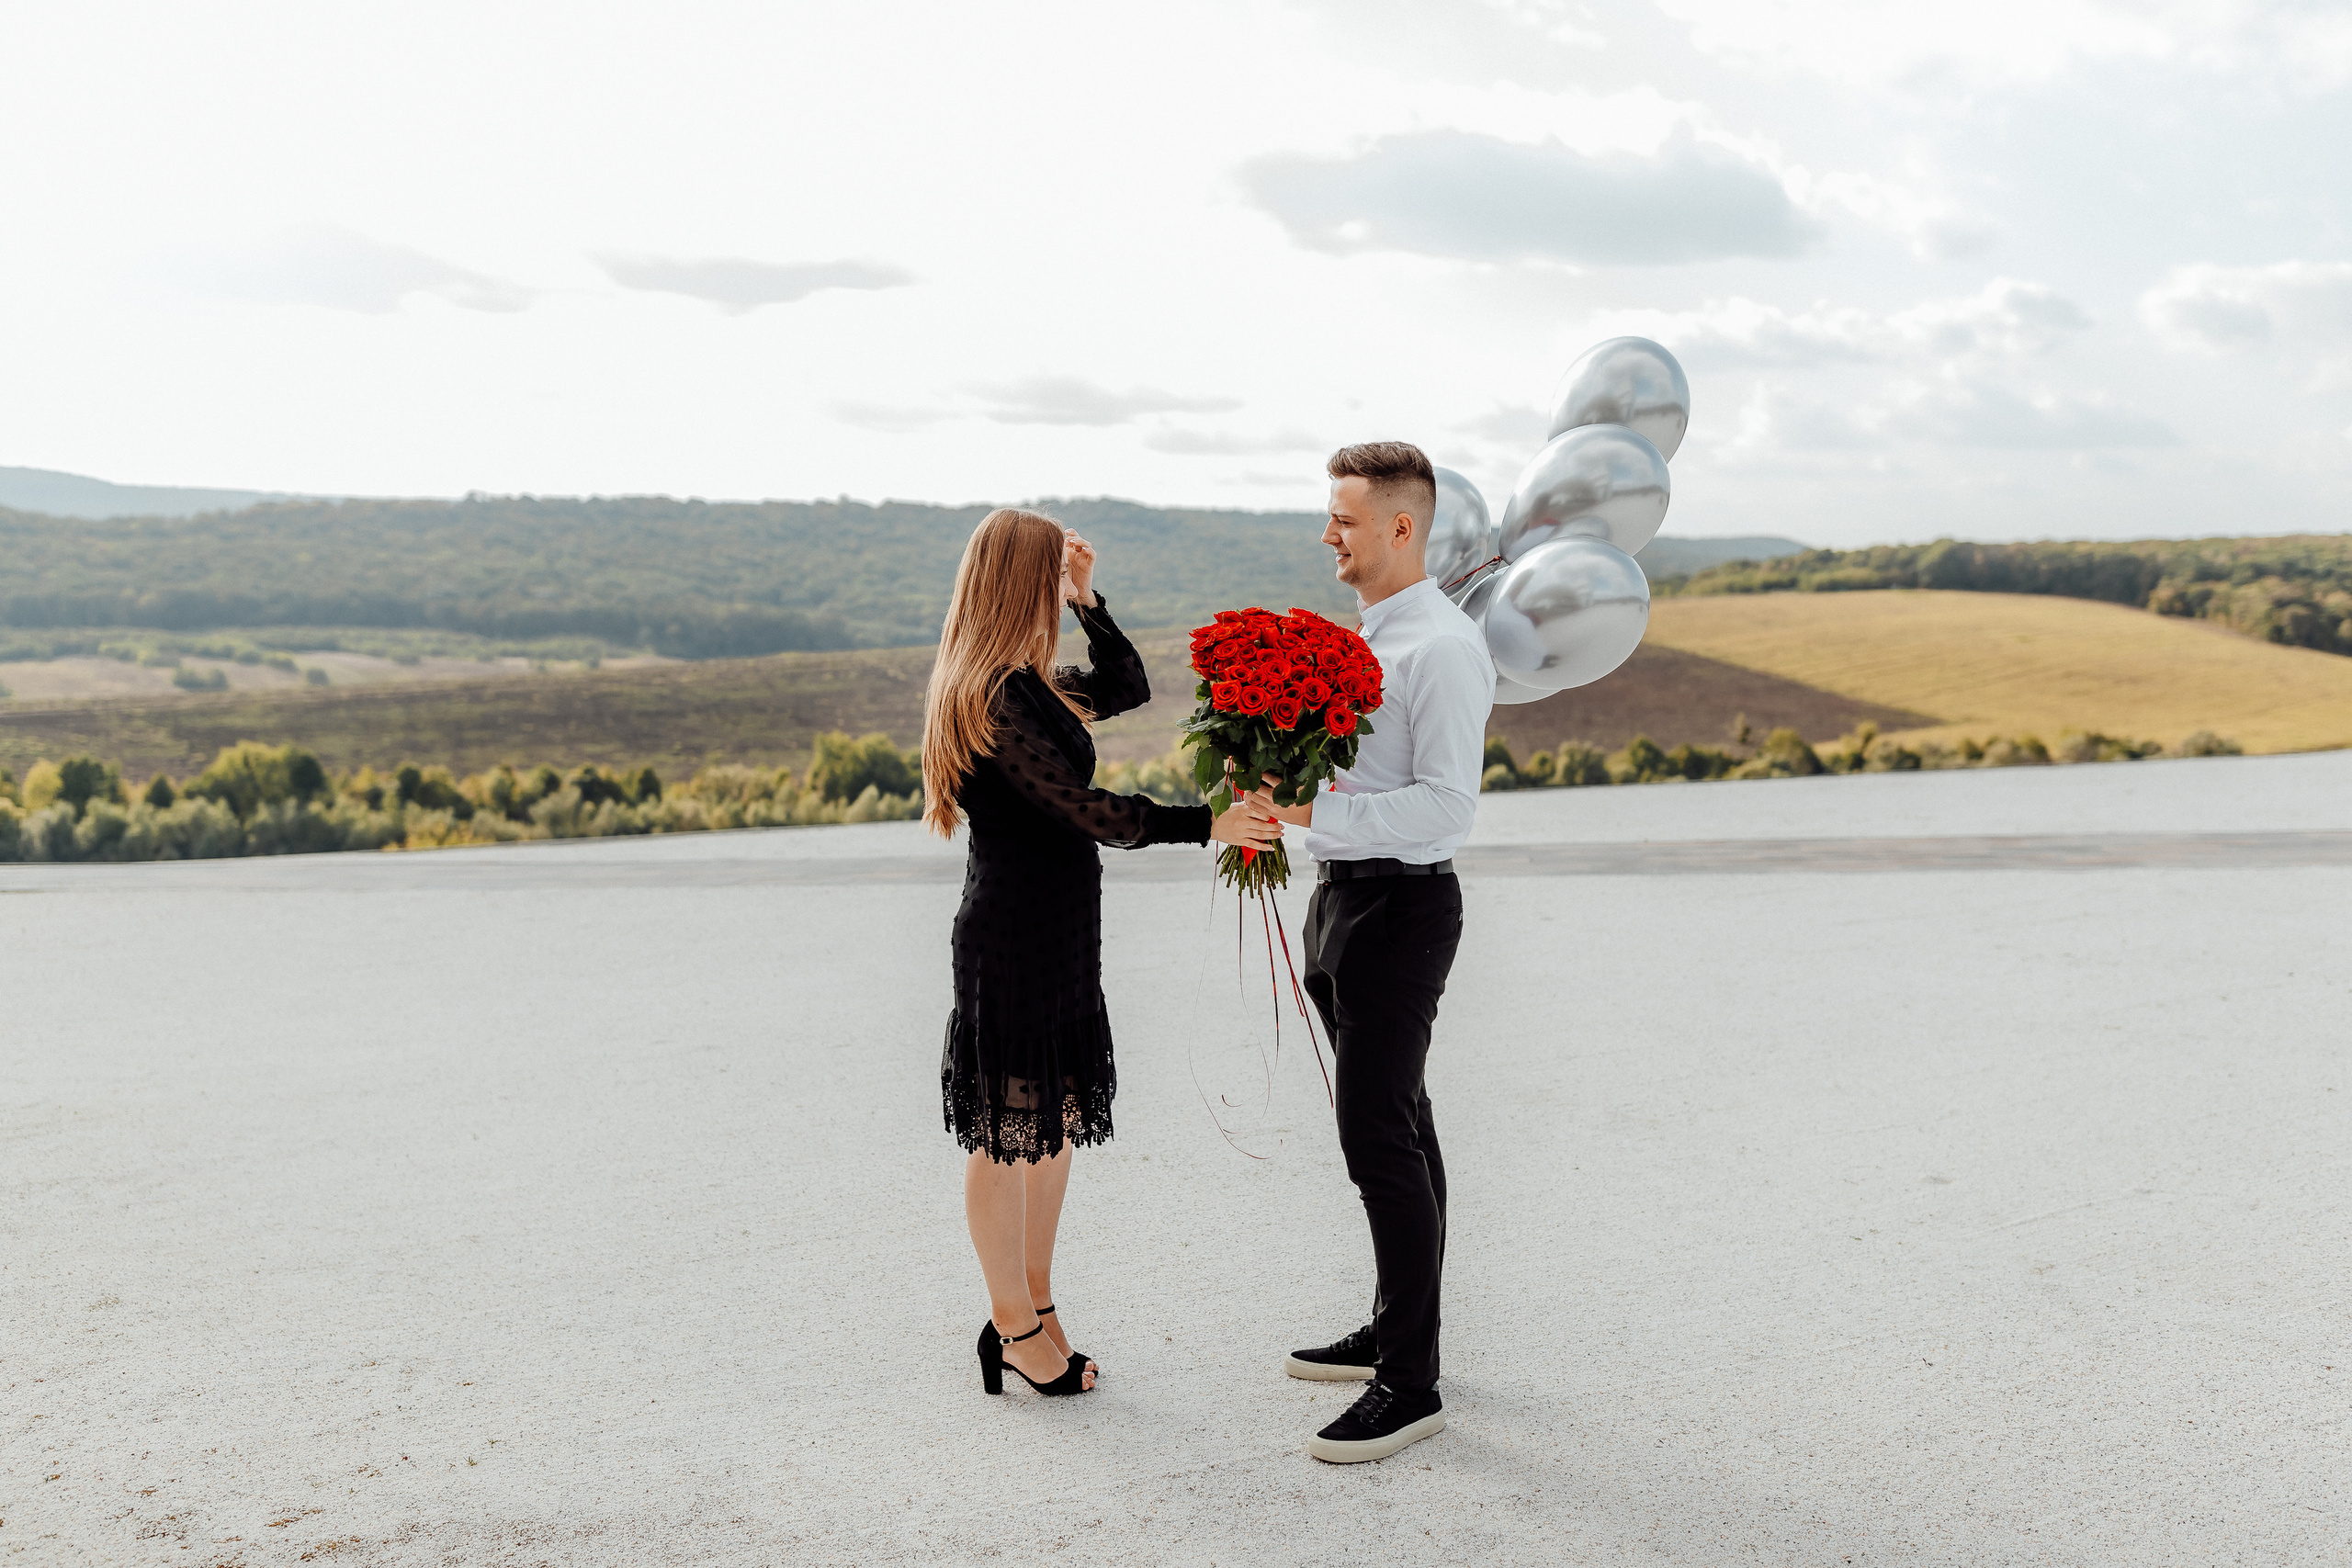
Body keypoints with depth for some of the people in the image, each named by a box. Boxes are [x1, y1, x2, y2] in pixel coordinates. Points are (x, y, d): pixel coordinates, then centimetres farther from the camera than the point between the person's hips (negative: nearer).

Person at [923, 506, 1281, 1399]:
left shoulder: (1032, 684, 11)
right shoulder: (991, 697, -19)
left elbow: (1129, 689, 23)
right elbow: (1084, 810, -22)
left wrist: (1089, 598, 12)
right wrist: (1204, 824, -22)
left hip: (1061, 926, 10)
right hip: (1012, 931, -10)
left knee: (1055, 1118, 16)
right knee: (1007, 1130, 3)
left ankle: (1036, 1300, 29)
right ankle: (1013, 1327, 16)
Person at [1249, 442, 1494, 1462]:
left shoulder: (1443, 649, -16)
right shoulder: (1367, 640, 14)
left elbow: (1445, 805, -23)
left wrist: (1315, 813, -27)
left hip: (1400, 906, -10)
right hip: (1343, 896, 10)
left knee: (1380, 1138, -8)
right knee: (1392, 1126, 18)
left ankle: (1410, 1383, 0)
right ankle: (1395, 1328, 31)